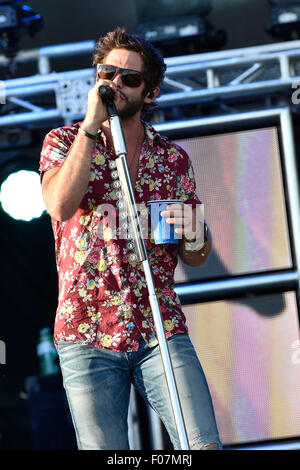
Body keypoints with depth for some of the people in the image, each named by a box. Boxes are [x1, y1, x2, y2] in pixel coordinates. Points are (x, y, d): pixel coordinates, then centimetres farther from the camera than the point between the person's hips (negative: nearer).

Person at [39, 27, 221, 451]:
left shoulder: (173, 158, 12)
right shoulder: (64, 141, 7)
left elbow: (197, 258, 15)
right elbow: (60, 206, -15)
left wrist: (194, 237, -9)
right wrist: (92, 124, -13)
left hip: (162, 331, 1)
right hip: (87, 334, -1)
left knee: (204, 445, -14)